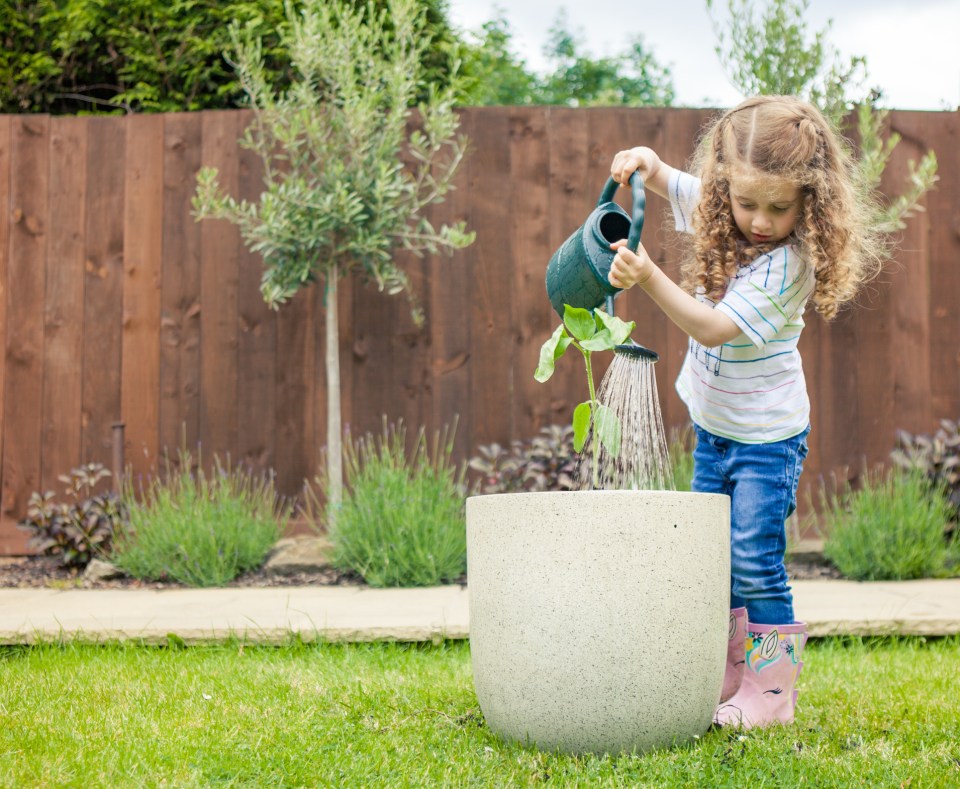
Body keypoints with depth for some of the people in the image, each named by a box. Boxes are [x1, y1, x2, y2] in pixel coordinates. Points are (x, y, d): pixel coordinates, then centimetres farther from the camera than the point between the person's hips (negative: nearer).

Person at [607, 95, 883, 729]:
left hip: (767, 436, -8)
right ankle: (727, 677, 23)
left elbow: (714, 328, -32)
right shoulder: (719, 214, -4)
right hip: (714, 423, 8)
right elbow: (666, 179, 14)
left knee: (755, 561, -10)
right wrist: (643, 160, -9)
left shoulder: (788, 262, -26)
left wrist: (650, 278, -42)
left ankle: (772, 690, 1)